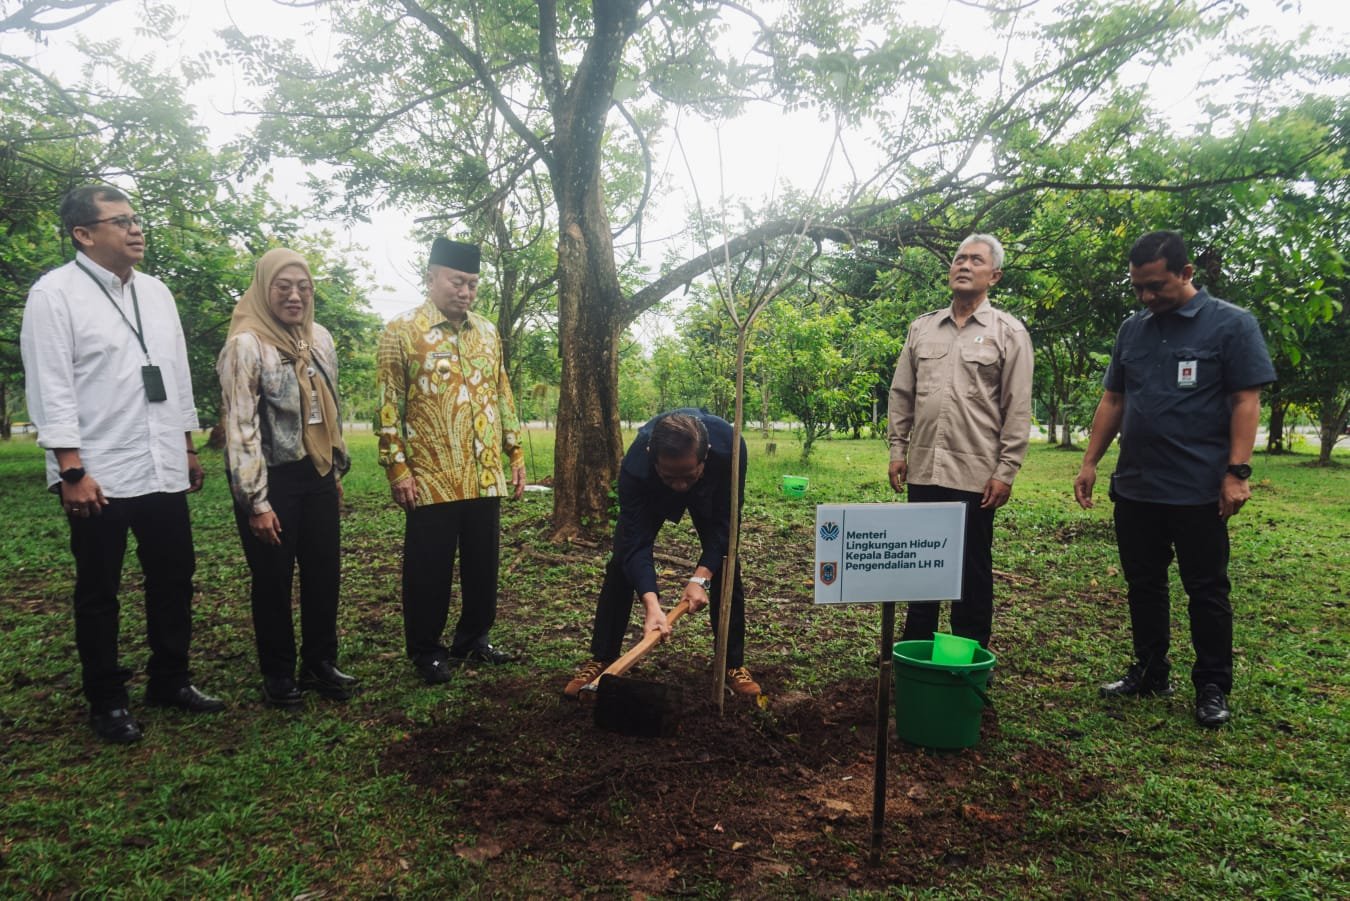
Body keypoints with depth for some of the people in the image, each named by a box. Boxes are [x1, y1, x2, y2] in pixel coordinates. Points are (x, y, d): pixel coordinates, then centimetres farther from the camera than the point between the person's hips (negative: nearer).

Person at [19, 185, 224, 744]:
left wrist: (188, 448, 14)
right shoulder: (56, 293, -7)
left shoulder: (156, 292, 11)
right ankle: (107, 702, 23)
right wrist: (72, 471, -16)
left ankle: (169, 681, 30)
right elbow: (51, 387, -12)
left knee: (173, 580, 13)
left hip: (163, 470, 6)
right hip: (98, 476, -6)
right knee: (98, 593, 9)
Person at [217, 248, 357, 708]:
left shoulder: (320, 338, 7)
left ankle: (320, 662, 26)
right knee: (273, 578, 7)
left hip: (317, 474, 6)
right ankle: (278, 673, 23)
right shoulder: (246, 345, -12)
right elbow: (241, 427, -14)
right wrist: (256, 502, -16)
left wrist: (337, 468, 16)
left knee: (324, 572, 10)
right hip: (272, 478, -5)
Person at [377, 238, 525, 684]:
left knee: (483, 564, 13)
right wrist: (397, 467, -11)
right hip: (431, 479, -5)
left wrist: (515, 452, 12)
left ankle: (473, 639, 30)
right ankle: (426, 650, 22)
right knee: (429, 569, 5)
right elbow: (389, 406, -6)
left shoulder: (488, 332, 12)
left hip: (486, 477, 5)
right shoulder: (401, 331, -4)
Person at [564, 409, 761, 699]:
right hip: (651, 493, 0)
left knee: (725, 568, -8)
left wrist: (701, 577, -39)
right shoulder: (635, 466, -44)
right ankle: (600, 660, 7)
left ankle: (734, 665, 8)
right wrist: (651, 605, -53)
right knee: (621, 565, -7)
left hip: (710, 492, 1)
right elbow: (636, 543, -41)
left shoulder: (729, 446, -43)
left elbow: (725, 522, -31)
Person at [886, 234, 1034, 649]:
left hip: (976, 474, -4)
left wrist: (1006, 471, -10)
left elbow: (1018, 409, -5)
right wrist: (898, 449, 7)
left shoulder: (1009, 332, -2)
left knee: (973, 570, 6)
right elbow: (901, 394, 13)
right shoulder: (922, 328, 10)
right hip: (924, 470, 4)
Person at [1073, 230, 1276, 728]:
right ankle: (1150, 673, 27)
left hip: (1198, 490, -5)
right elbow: (1112, 400, 14)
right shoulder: (1132, 329, 11)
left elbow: (1246, 402, -8)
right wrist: (1090, 461, 8)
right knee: (1143, 586, 13)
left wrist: (1237, 472, -15)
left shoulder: (1230, 324, -4)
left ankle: (1213, 688, 19)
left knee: (1206, 592, 6)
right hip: (1134, 487, 5)